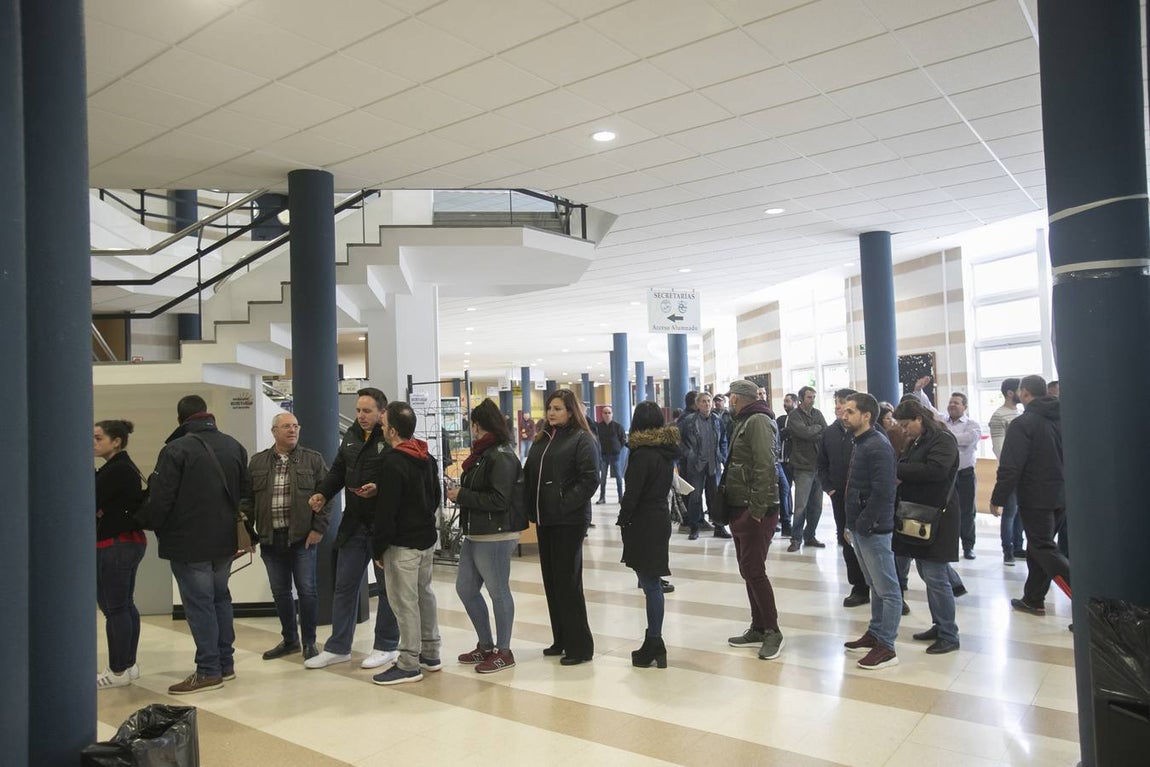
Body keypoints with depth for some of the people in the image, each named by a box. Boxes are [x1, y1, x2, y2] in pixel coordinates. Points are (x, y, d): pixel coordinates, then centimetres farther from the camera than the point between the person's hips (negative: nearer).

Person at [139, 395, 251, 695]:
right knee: (220, 597, 17)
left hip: (189, 544, -6)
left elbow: (159, 499, -16)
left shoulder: (176, 450, -16)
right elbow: (245, 491, 12)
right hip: (225, 541, 7)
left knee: (199, 602, 1)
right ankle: (225, 663, 23)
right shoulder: (234, 446, 6)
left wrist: (150, 523, 2)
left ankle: (209, 670, 5)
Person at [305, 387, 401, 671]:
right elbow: (338, 471, 16)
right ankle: (338, 647, 26)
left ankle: (386, 647, 21)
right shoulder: (351, 436, 10)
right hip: (353, 523, 7)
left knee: (387, 586, 8)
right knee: (344, 585, 13)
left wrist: (379, 487, -31)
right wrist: (323, 493, 0)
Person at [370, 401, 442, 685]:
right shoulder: (427, 458, 9)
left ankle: (409, 664, 5)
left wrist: (378, 548, -9)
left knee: (404, 601, -2)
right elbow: (435, 497, 18)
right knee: (424, 594, 16)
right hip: (427, 538, 9)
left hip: (402, 544, -9)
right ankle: (430, 654, 26)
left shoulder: (393, 463, -18)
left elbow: (386, 512, -18)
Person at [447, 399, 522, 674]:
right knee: (465, 589, 15)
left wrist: (462, 496, -16)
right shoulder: (483, 453, 13)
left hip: (495, 537, -10)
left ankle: (504, 651, 18)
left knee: (498, 592, 3)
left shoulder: (501, 456, -16)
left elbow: (499, 500, -22)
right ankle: (485, 645, 30)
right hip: (475, 535, 10)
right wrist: (460, 491, 0)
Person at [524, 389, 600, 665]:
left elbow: (590, 480, -15)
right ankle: (561, 640, 24)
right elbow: (529, 474, 16)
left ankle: (579, 645, 7)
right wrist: (530, 506, 3)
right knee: (551, 580, 12)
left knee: (568, 581, -3)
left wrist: (565, 504, -19)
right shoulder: (542, 439, 14)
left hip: (569, 520, -7)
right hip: (545, 519, 7)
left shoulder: (582, 439, -7)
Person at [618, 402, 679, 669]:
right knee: (652, 582, 14)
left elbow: (632, 493, -18)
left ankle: (654, 644, 5)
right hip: (661, 517, 8)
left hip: (643, 524, -8)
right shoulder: (667, 451, 7)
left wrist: (622, 519, -3)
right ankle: (654, 643, 20)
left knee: (650, 583, -2)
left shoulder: (642, 453, -17)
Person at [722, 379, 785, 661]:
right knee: (748, 570, 12)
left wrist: (757, 509, -23)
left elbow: (765, 467, -21)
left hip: (756, 510, -10)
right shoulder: (744, 422, 16)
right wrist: (734, 506, 14)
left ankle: (773, 632, 4)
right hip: (739, 507, 10)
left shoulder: (758, 421, -13)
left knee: (754, 570, -7)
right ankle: (758, 629, 21)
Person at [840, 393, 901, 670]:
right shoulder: (860, 444, 13)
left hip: (873, 529, -10)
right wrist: (851, 524, 15)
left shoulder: (878, 446, -17)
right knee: (875, 585, 19)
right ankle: (875, 634, 29)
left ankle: (886, 647, 5)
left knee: (887, 589, 0)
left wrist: (863, 524, -18)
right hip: (859, 527, 10)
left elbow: (883, 492, -23)